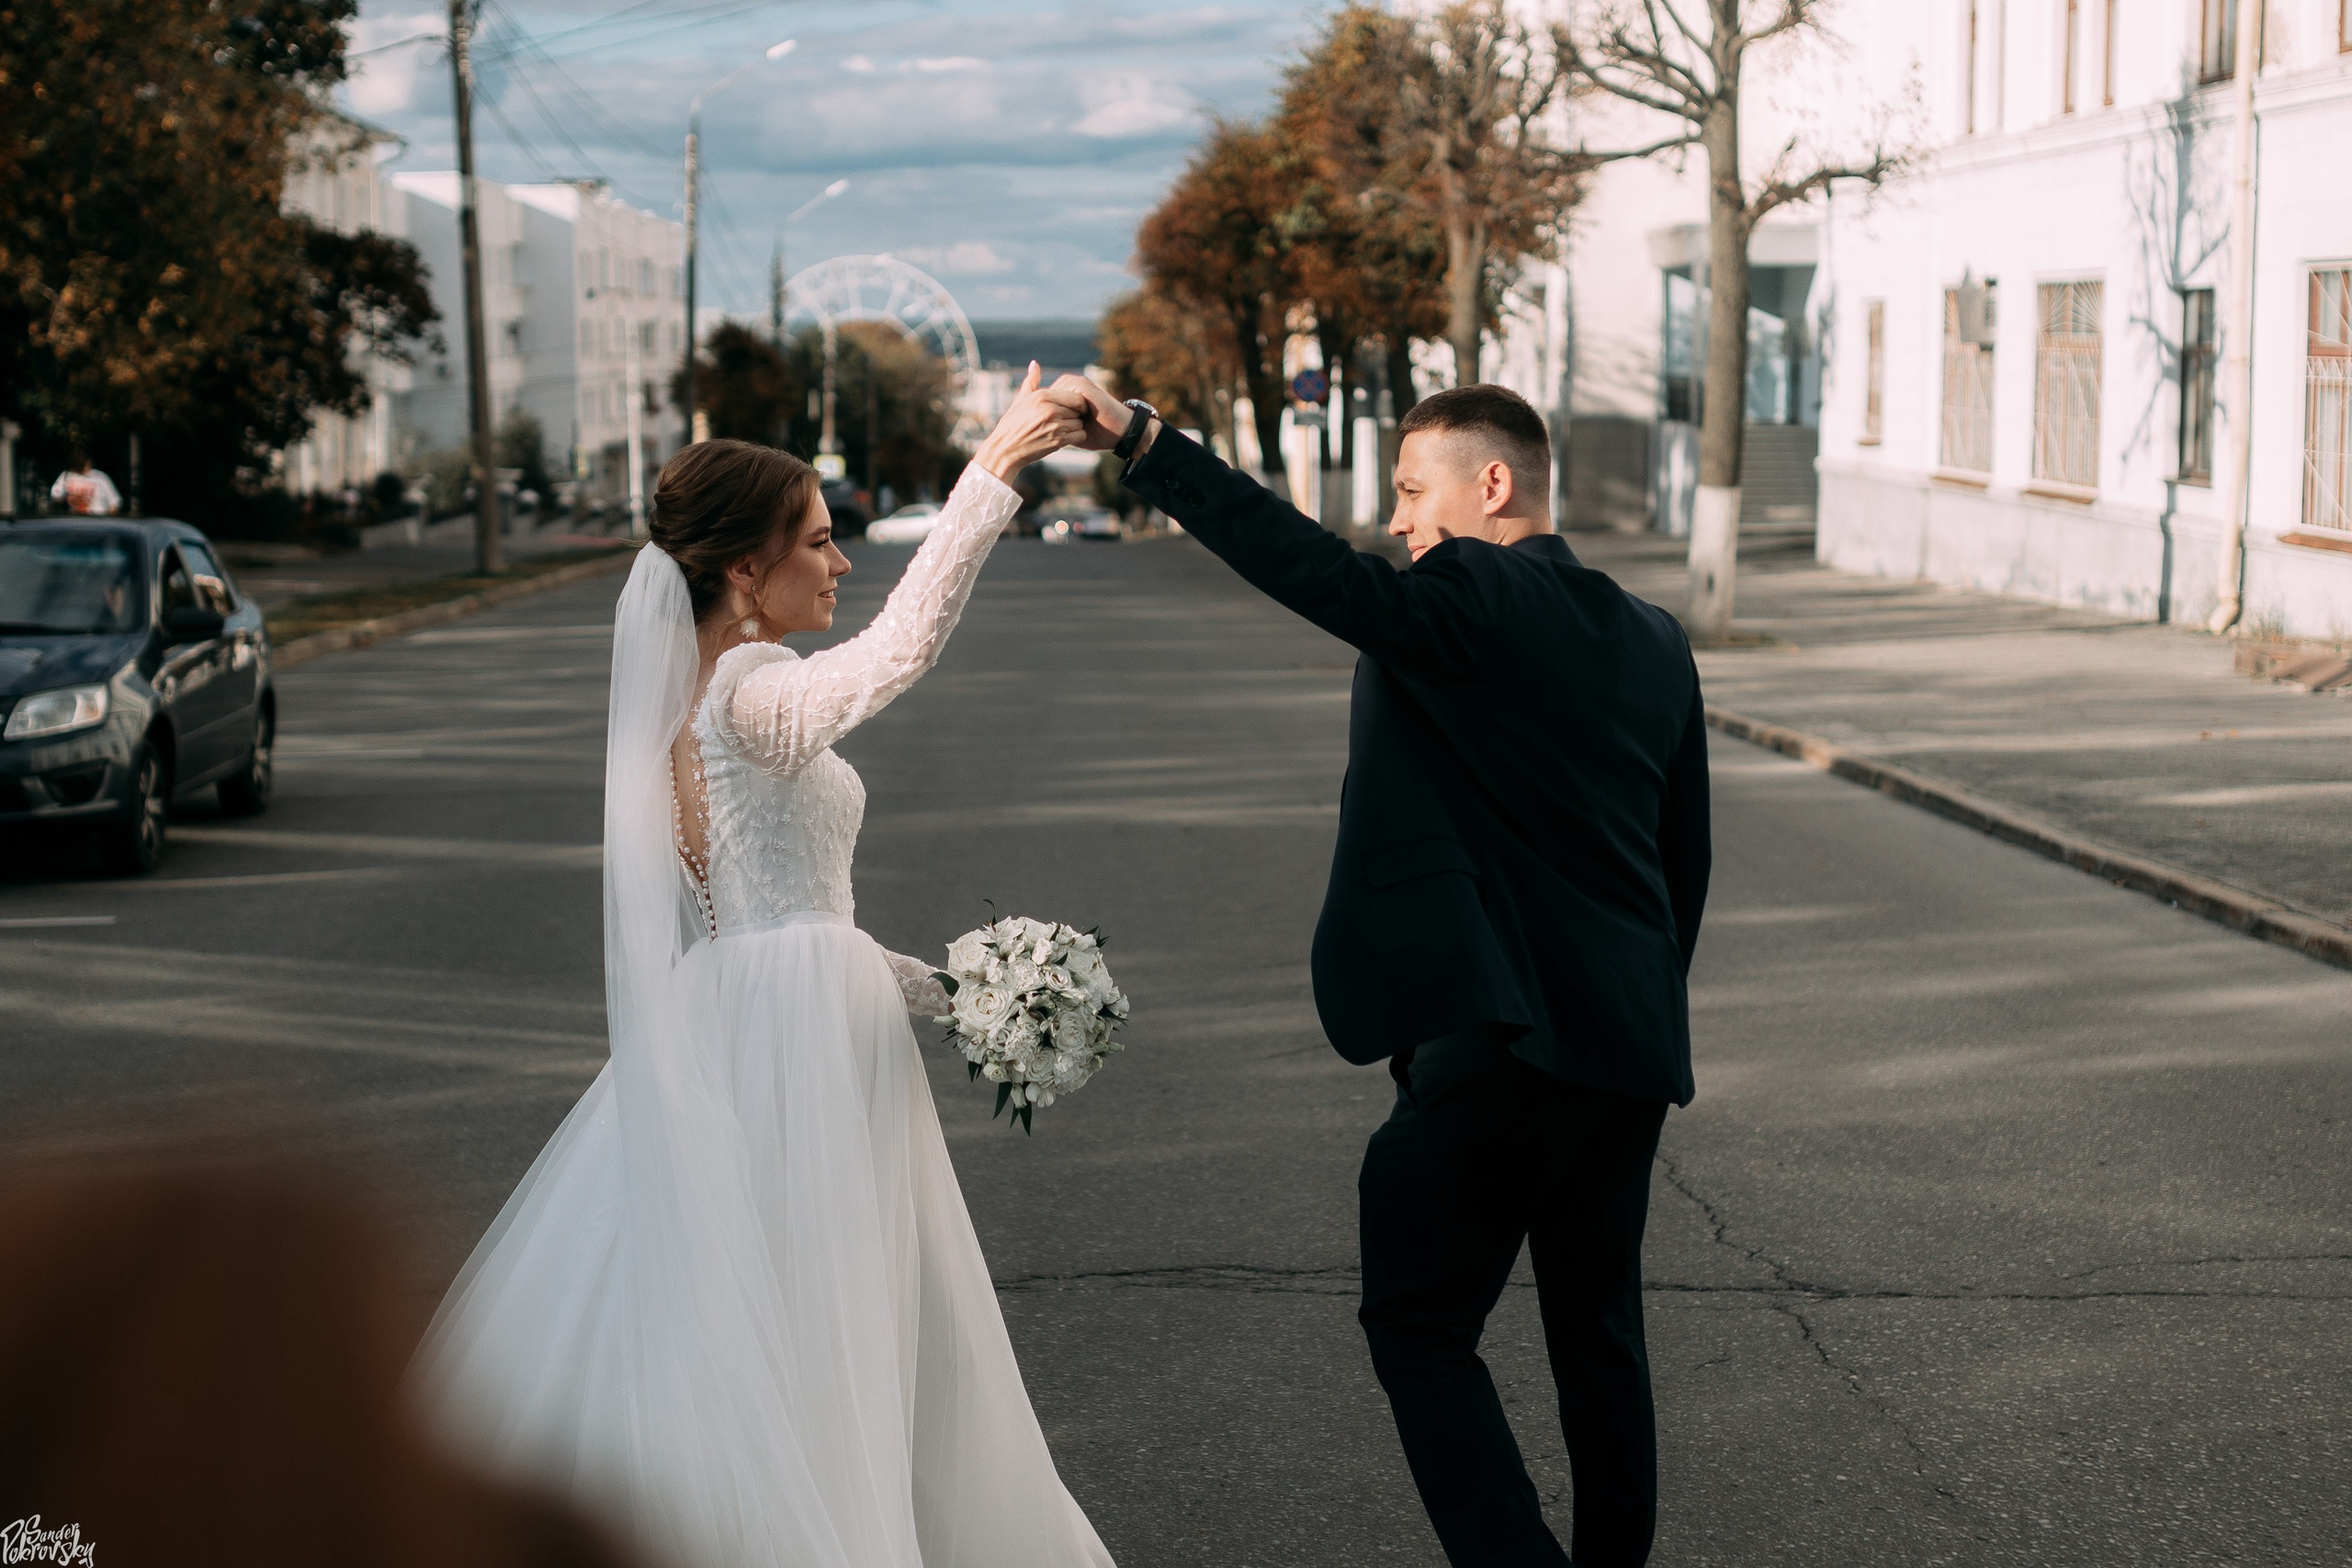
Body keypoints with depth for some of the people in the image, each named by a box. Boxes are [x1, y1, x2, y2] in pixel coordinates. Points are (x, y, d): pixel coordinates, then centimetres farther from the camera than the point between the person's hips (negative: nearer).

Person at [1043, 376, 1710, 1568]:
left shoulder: (1470, 602, -10)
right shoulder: (1654, 641, 13)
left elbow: (1314, 571, -26)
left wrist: (1138, 442, -29)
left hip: (1494, 1038, -8)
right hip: (1630, 1044, 8)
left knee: (1420, 1327, 1)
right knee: (1597, 1335, 18)